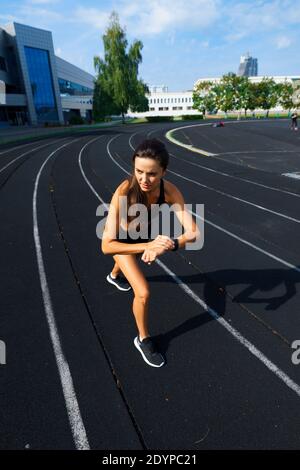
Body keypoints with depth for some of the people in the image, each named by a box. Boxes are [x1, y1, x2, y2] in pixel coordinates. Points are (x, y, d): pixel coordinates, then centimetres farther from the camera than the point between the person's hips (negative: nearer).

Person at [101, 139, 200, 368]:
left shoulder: (170, 191, -34)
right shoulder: (124, 192, -42)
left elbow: (194, 233, -37)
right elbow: (107, 245, -43)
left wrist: (168, 245, -56)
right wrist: (148, 246, -55)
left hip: (145, 235, 5)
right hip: (123, 239, -4)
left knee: (131, 262, 38)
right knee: (143, 293, -17)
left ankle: (114, 276, 77)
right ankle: (143, 339, 15)